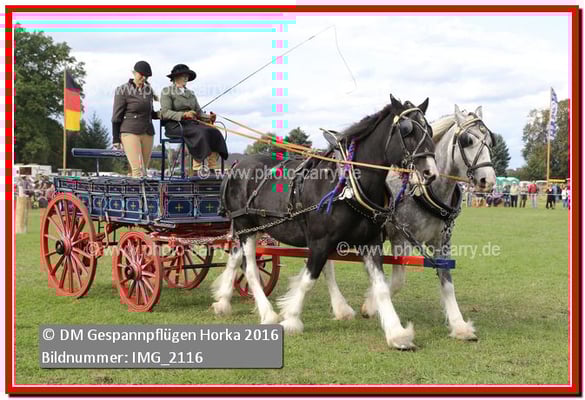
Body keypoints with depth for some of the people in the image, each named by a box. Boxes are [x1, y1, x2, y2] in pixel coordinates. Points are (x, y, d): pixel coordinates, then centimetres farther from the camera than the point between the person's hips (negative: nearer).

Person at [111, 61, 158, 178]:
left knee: (143, 170, 2)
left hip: (147, 133, 6)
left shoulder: (148, 90, 12)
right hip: (130, 132, -6)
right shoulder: (123, 90, -4)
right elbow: (116, 116, -3)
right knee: (138, 169, -18)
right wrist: (116, 139, -6)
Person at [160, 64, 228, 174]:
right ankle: (196, 170, -35)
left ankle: (213, 169, -29)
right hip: (175, 125, -6)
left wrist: (208, 117, -5)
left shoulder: (190, 93, 26)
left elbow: (198, 112, 17)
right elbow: (165, 113, -9)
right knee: (201, 133, -33)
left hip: (191, 123, 6)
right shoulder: (167, 92, 5)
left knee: (214, 132, -21)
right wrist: (184, 115, -24)